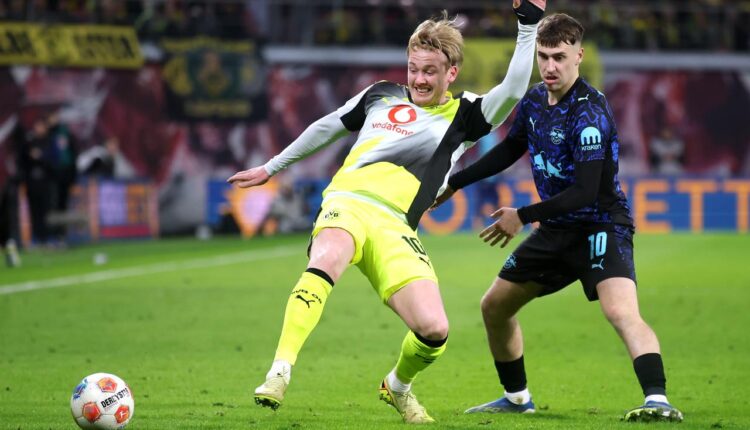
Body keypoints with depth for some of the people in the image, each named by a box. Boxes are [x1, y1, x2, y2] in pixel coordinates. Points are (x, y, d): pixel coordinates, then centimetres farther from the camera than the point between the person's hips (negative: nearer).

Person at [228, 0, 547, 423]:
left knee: (434, 330, -15)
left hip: (395, 229, 0)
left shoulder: (464, 116, 12)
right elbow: (326, 127, 32)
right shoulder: (381, 95, 19)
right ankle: (279, 374, -44)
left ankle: (398, 386, 21)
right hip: (347, 203, 0)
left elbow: (513, 91, -7)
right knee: (326, 262, -37)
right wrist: (271, 168, 38)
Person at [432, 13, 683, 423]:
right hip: (557, 229, 9)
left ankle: (657, 401, -41)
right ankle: (516, 397, 34)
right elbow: (509, 150, 22)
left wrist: (523, 216, -17)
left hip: (601, 225, -9)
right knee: (494, 306, 16)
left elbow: (585, 192, -25)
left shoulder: (589, 113, -22)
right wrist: (453, 182, 23)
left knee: (620, 310, -32)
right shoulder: (535, 99, 2)